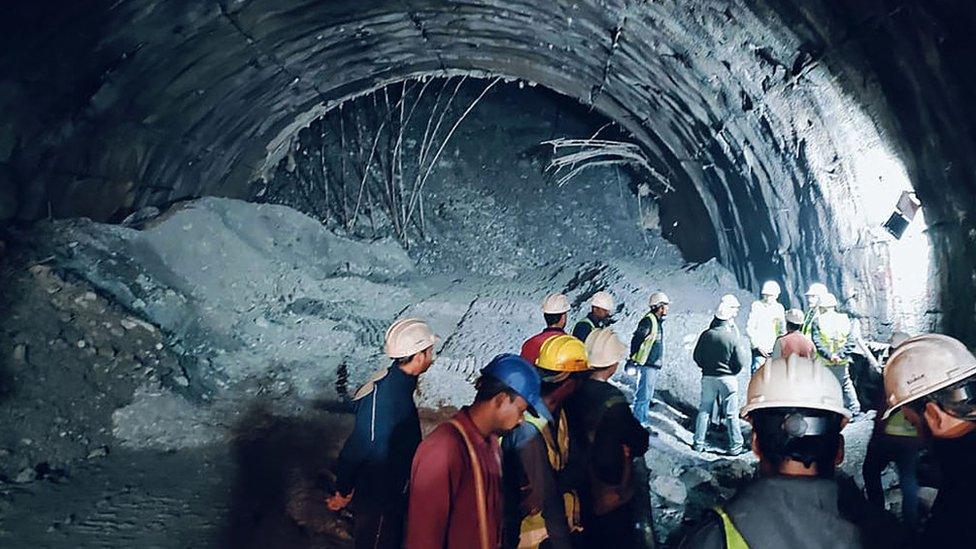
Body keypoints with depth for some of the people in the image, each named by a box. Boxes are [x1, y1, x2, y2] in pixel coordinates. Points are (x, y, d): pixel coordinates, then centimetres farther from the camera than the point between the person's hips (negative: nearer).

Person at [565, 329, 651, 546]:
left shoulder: (575, 391, -11)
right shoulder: (614, 401, -29)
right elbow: (639, 446, -18)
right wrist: (643, 434, 1)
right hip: (613, 496, -6)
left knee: (591, 539, 25)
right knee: (621, 539, 15)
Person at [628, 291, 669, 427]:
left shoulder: (658, 321, 16)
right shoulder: (648, 321, -15)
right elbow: (636, 340, -18)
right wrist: (633, 360, -18)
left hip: (655, 366, 10)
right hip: (647, 365, -10)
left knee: (647, 396, 15)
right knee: (643, 396, -8)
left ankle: (643, 423, 23)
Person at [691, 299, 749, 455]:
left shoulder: (706, 335, -7)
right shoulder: (732, 337, -15)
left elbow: (697, 357, 1)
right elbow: (741, 362, -11)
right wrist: (746, 353, 11)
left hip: (708, 377, 3)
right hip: (728, 378, -2)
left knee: (704, 410, 13)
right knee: (731, 414, 7)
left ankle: (699, 443, 16)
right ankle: (735, 446, 13)